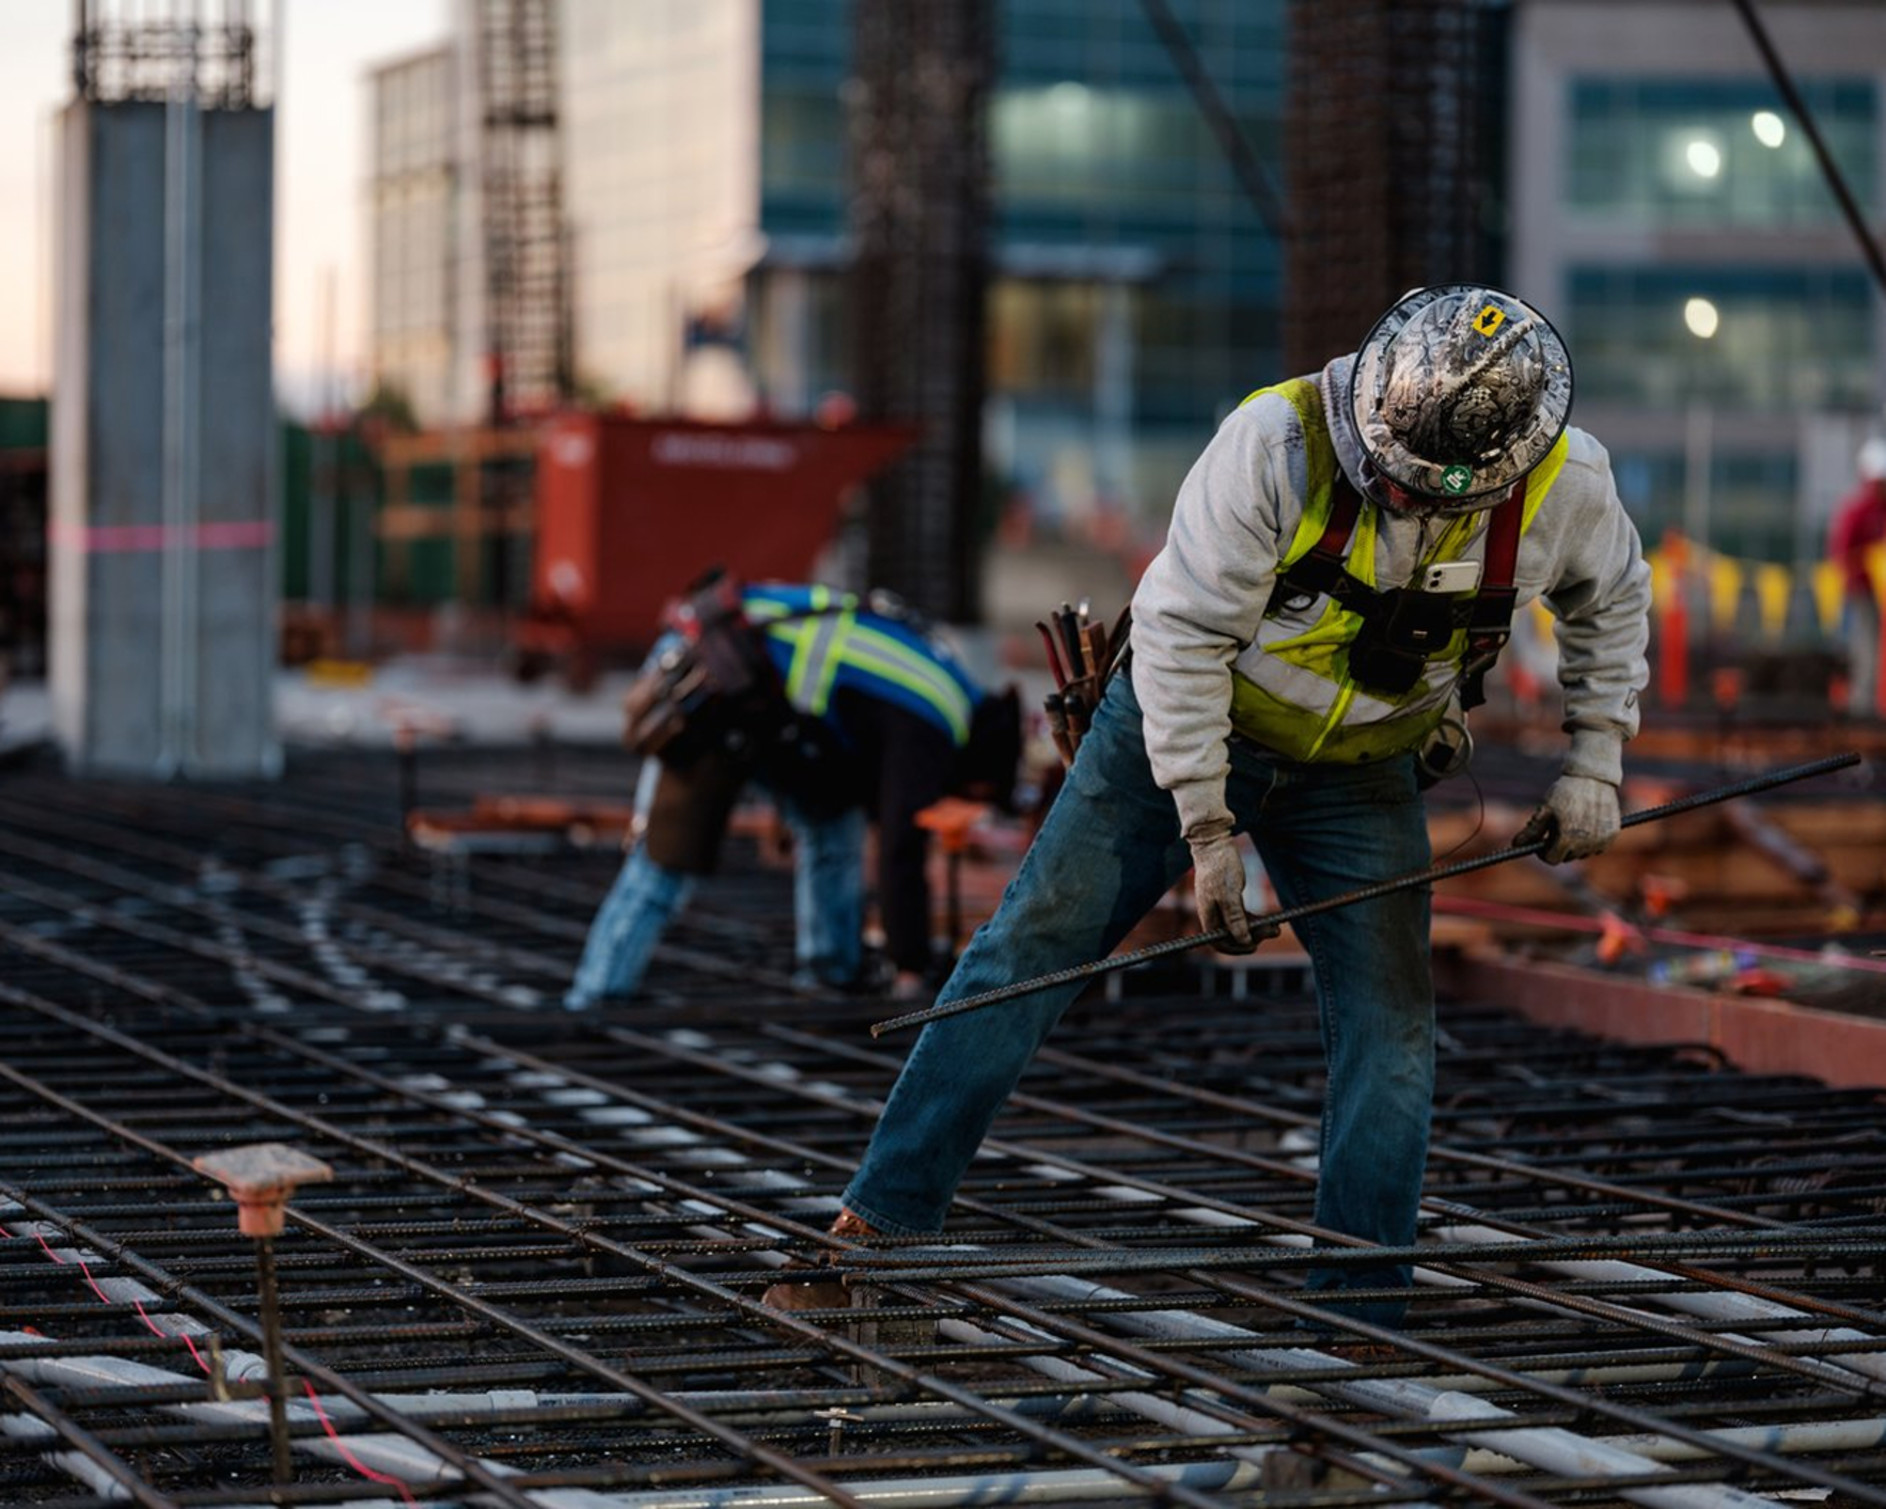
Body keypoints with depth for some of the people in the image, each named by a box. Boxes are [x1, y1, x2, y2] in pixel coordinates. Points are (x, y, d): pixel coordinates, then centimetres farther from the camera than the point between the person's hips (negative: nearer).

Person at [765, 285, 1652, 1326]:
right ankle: (883, 1221, 1)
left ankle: (1360, 1324, 2)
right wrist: (1206, 829, -22)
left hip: (1358, 775, 3)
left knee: (1391, 1021, -7)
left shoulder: (1564, 486, -18)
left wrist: (1595, 761, 0)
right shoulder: (1277, 445, -30)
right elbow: (1181, 631, -23)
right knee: (1031, 949, -6)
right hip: (1183, 729, -2)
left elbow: (1609, 598, 7)